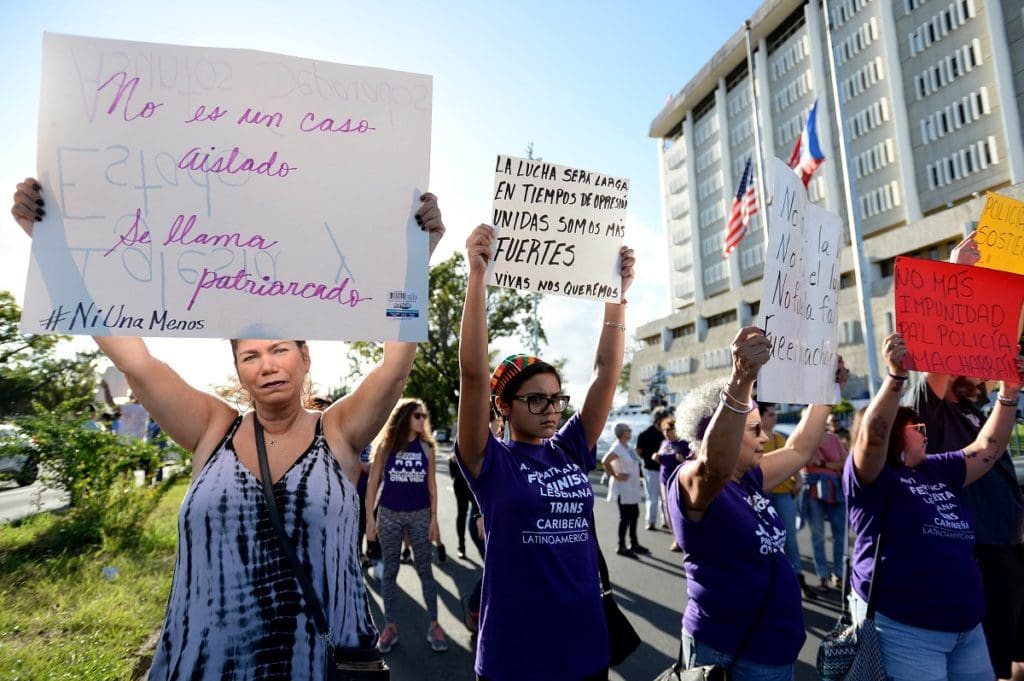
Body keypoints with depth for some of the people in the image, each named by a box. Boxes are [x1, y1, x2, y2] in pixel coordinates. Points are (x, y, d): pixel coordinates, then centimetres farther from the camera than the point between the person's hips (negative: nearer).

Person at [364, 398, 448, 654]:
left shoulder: (427, 447, 0)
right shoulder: (385, 446, -4)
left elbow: (431, 485, 3)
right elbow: (373, 484, -1)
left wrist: (434, 518, -1)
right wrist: (370, 518, -5)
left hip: (420, 515, 1)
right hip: (389, 515, 0)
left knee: (425, 570, 6)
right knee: (390, 571, 10)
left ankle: (433, 625, 18)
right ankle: (390, 625, 23)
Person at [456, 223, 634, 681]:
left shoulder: (572, 450, 1)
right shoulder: (490, 462, -10)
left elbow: (607, 372, -1)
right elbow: (473, 372, -22)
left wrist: (617, 293, -7)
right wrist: (478, 275, -27)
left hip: (585, 643, 5)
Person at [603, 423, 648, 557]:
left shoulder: (628, 447, 9)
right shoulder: (618, 448, -19)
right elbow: (605, 461, -30)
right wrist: (615, 475, -22)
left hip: (633, 487, 9)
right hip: (623, 488, -9)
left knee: (634, 515, 16)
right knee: (625, 517, -3)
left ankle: (634, 544, 29)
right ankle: (621, 547, 7)